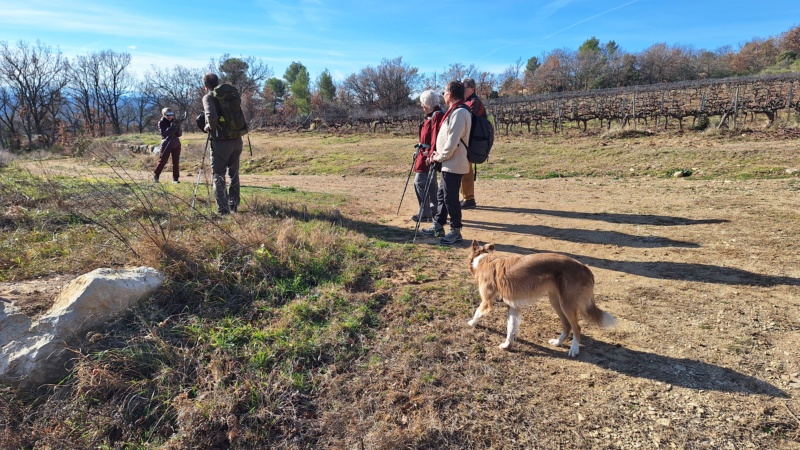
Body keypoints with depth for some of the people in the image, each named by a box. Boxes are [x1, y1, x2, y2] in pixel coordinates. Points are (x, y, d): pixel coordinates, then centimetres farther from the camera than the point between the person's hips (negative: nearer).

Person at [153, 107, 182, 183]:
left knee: (176, 162, 1)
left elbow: (179, 134, 0)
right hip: (166, 144, -3)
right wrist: (171, 128, -28)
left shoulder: (175, 122, 4)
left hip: (176, 144, 3)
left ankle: (175, 178, 6)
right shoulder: (161, 123, -4)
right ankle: (155, 175, 10)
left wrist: (177, 128, -18)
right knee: (162, 161, -4)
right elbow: (164, 134, -17)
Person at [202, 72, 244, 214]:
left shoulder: (208, 97, -6)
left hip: (221, 142, -5)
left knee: (218, 176, 3)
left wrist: (209, 128, -5)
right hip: (237, 140, 6)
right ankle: (234, 206, 23)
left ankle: (223, 209, -1)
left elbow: (212, 116, -22)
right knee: (234, 174, 17)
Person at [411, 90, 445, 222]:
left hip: (428, 155, -10)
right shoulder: (430, 116, 16)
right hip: (424, 153, 10)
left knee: (419, 182, -8)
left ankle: (425, 213, -2)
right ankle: (434, 211, 21)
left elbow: (436, 137, -23)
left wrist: (431, 155, -26)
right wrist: (419, 151, 22)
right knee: (430, 183, 13)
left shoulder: (438, 115, -15)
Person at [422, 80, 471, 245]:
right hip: (449, 163, 10)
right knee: (441, 195, 17)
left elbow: (453, 141, -24)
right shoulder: (455, 111, 15)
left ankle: (456, 232, 9)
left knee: (450, 198, -3)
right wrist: (439, 155, 10)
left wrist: (440, 157, -12)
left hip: (453, 164, -10)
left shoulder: (459, 112, -19)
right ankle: (438, 226, 28)